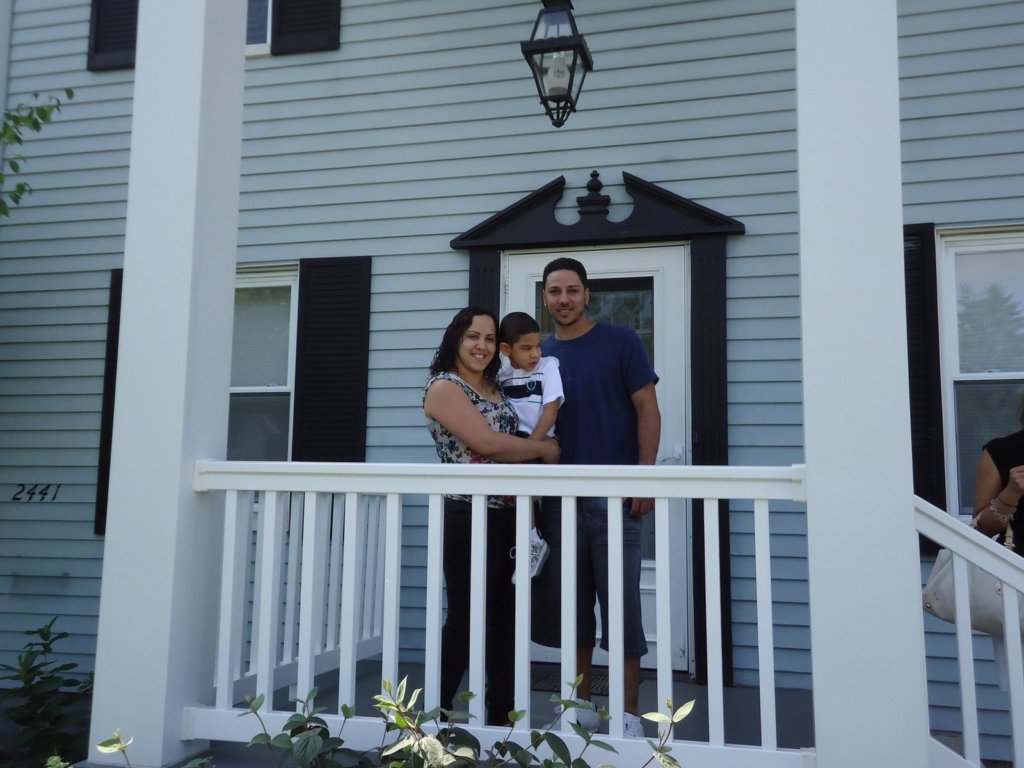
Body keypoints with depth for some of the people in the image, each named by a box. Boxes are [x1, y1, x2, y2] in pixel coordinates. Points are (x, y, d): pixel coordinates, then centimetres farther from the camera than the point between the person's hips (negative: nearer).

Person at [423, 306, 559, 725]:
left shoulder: (496, 387, 16)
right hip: (469, 516, -8)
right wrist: (546, 449, -8)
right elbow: (487, 443, -18)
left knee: (506, 618, 12)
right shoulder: (443, 386, -8)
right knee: (467, 619, -1)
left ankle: (502, 715, 24)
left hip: (509, 514, 8)